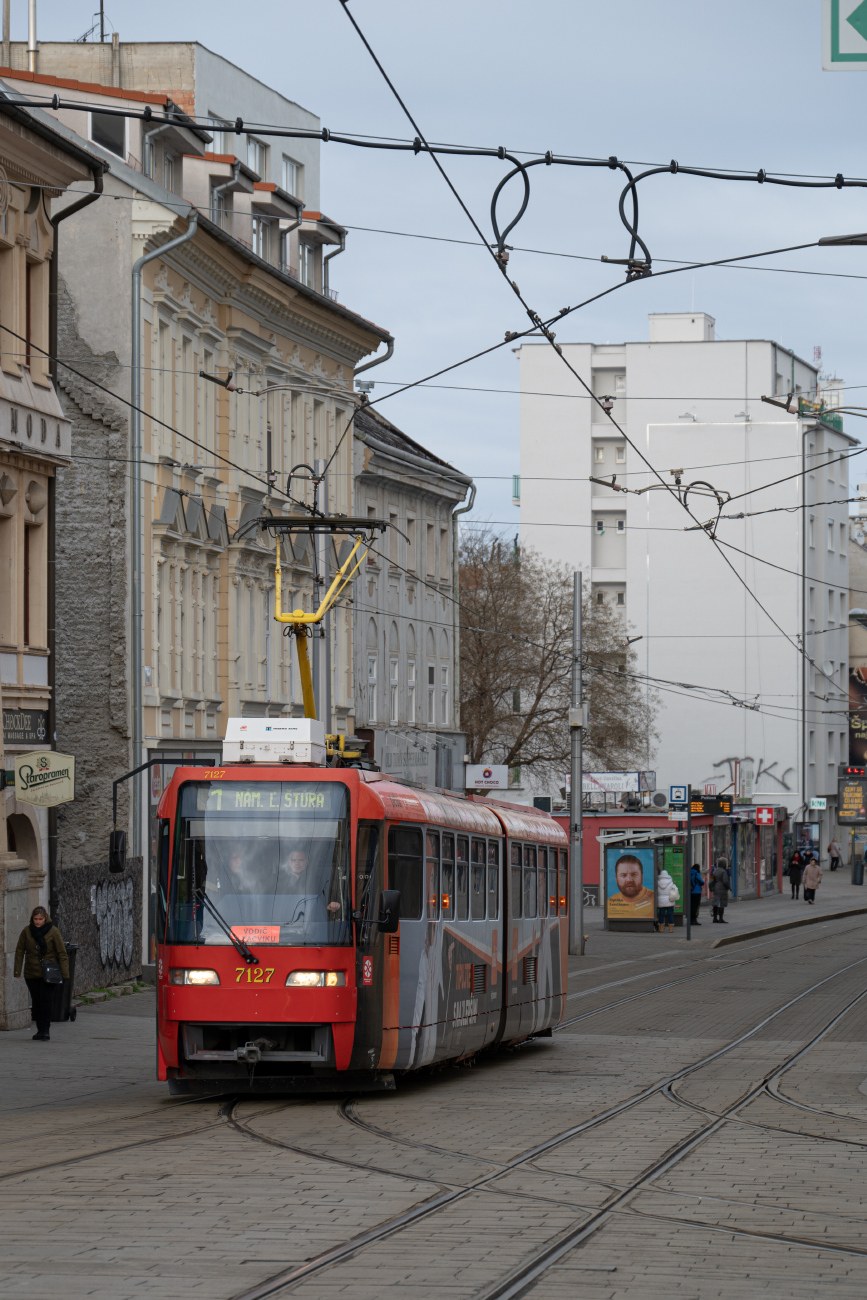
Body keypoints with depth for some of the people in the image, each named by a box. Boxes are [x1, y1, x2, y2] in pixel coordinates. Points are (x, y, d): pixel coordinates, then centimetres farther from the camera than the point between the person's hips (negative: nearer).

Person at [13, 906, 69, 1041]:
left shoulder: (53, 931, -7)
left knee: (45, 999, -13)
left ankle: (45, 1030, -7)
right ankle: (40, 1029, 18)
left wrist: (65, 974, -10)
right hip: (32, 973, 3)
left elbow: (62, 953, -5)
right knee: (36, 1001, 7)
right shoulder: (27, 931, 0)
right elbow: (19, 952, 6)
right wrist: (17, 972, 1)